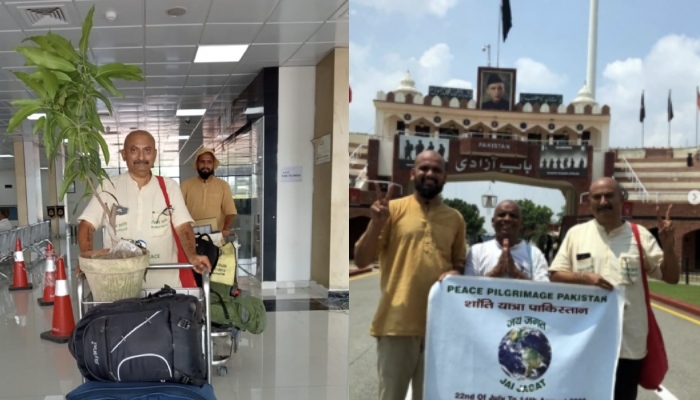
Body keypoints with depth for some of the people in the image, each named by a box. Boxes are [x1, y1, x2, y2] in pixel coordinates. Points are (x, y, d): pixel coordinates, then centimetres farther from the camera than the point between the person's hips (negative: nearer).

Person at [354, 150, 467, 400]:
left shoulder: (455, 218, 10)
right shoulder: (394, 209, 1)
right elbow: (361, 261, -2)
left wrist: (456, 274, -4)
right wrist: (376, 223, -17)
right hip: (397, 322, -3)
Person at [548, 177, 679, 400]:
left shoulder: (640, 235, 3)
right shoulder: (576, 233, 2)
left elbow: (671, 277, 3)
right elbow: (555, 275, 1)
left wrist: (668, 246, -15)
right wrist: (584, 278, -17)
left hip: (629, 343, 1)